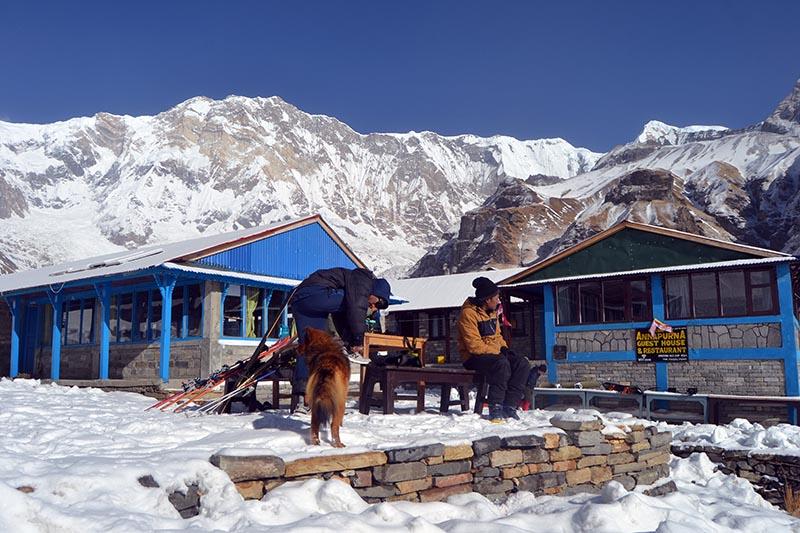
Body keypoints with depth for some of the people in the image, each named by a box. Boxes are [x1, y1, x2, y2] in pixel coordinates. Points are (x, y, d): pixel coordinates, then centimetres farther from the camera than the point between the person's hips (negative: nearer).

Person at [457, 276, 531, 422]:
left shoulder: (492, 311, 13)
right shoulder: (468, 313, -15)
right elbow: (474, 345, -21)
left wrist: (503, 347, 1)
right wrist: (498, 352, -20)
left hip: (494, 354, 8)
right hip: (474, 357, -8)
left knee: (523, 364, -13)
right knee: (501, 363, -35)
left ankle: (510, 406, -15)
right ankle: (495, 408, -31)